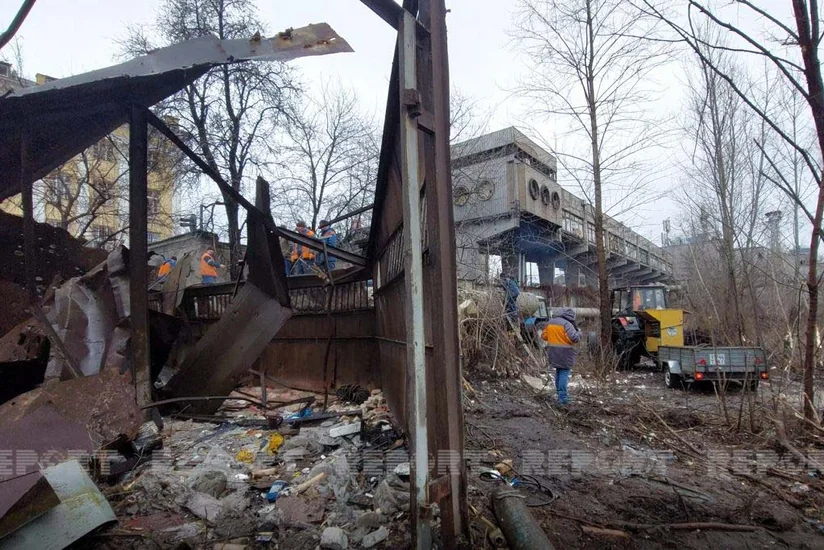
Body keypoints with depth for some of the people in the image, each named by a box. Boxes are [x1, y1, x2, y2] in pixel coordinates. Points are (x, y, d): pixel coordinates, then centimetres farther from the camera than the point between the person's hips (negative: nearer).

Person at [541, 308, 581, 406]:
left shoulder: (550, 322, 9)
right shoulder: (567, 324, -14)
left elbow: (544, 336, 15)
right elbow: (574, 338, -20)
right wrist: (579, 332, -1)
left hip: (553, 353, 7)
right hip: (564, 353, -7)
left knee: (558, 372, 19)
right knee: (564, 373, -3)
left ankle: (560, 393, 26)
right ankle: (562, 397, -4)